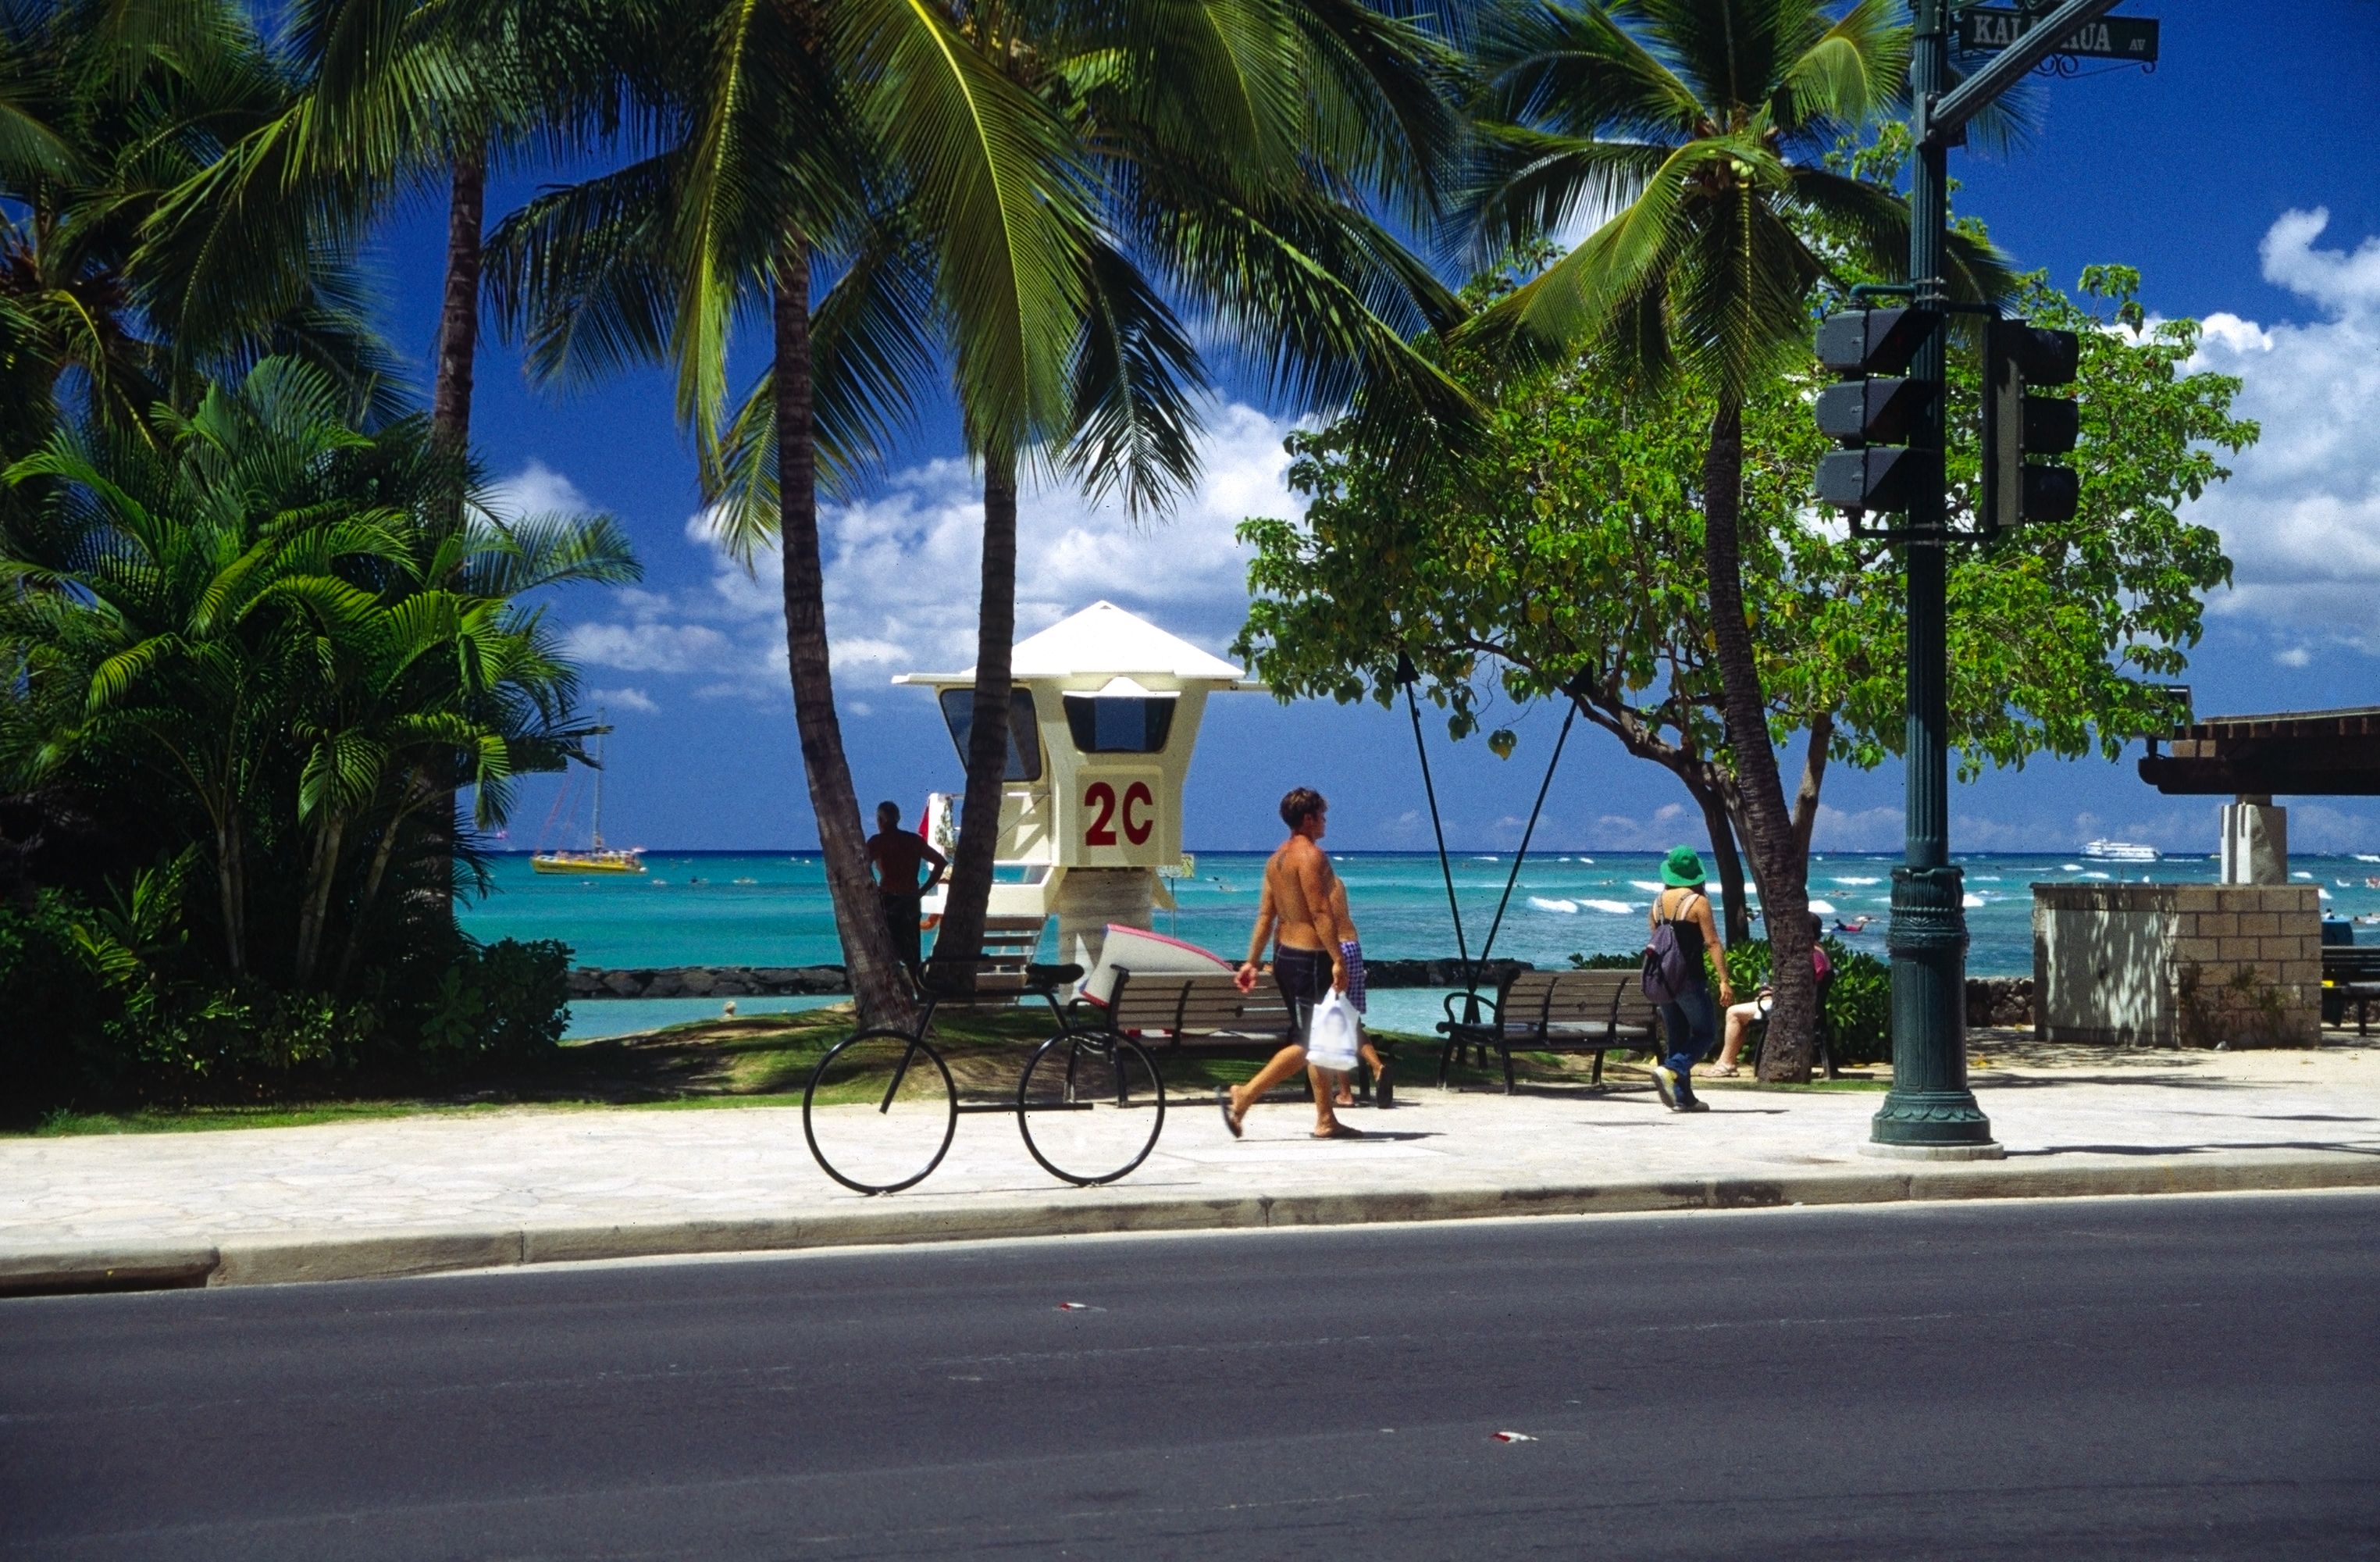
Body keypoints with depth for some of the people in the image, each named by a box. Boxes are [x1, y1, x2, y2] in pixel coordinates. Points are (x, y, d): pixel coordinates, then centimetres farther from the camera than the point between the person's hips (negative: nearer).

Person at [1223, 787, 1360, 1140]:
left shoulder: (1277, 858, 13)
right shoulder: (1311, 855, -14)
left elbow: (1265, 914, 14)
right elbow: (1321, 912, -21)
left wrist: (1252, 961, 14)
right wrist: (1338, 959, -22)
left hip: (1284, 953, 10)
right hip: (1310, 957, -10)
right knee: (1308, 1043, -8)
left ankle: (1326, 1120, 17)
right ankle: (1242, 1096, -13)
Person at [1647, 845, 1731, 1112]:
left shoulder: (1658, 902, 8)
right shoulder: (1698, 901, -9)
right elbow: (1712, 943, -13)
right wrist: (1724, 980, -14)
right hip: (1690, 978, -6)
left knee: (1676, 1038, 11)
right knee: (1704, 1033, 2)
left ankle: (1683, 1097, 9)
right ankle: (1670, 1070, -18)